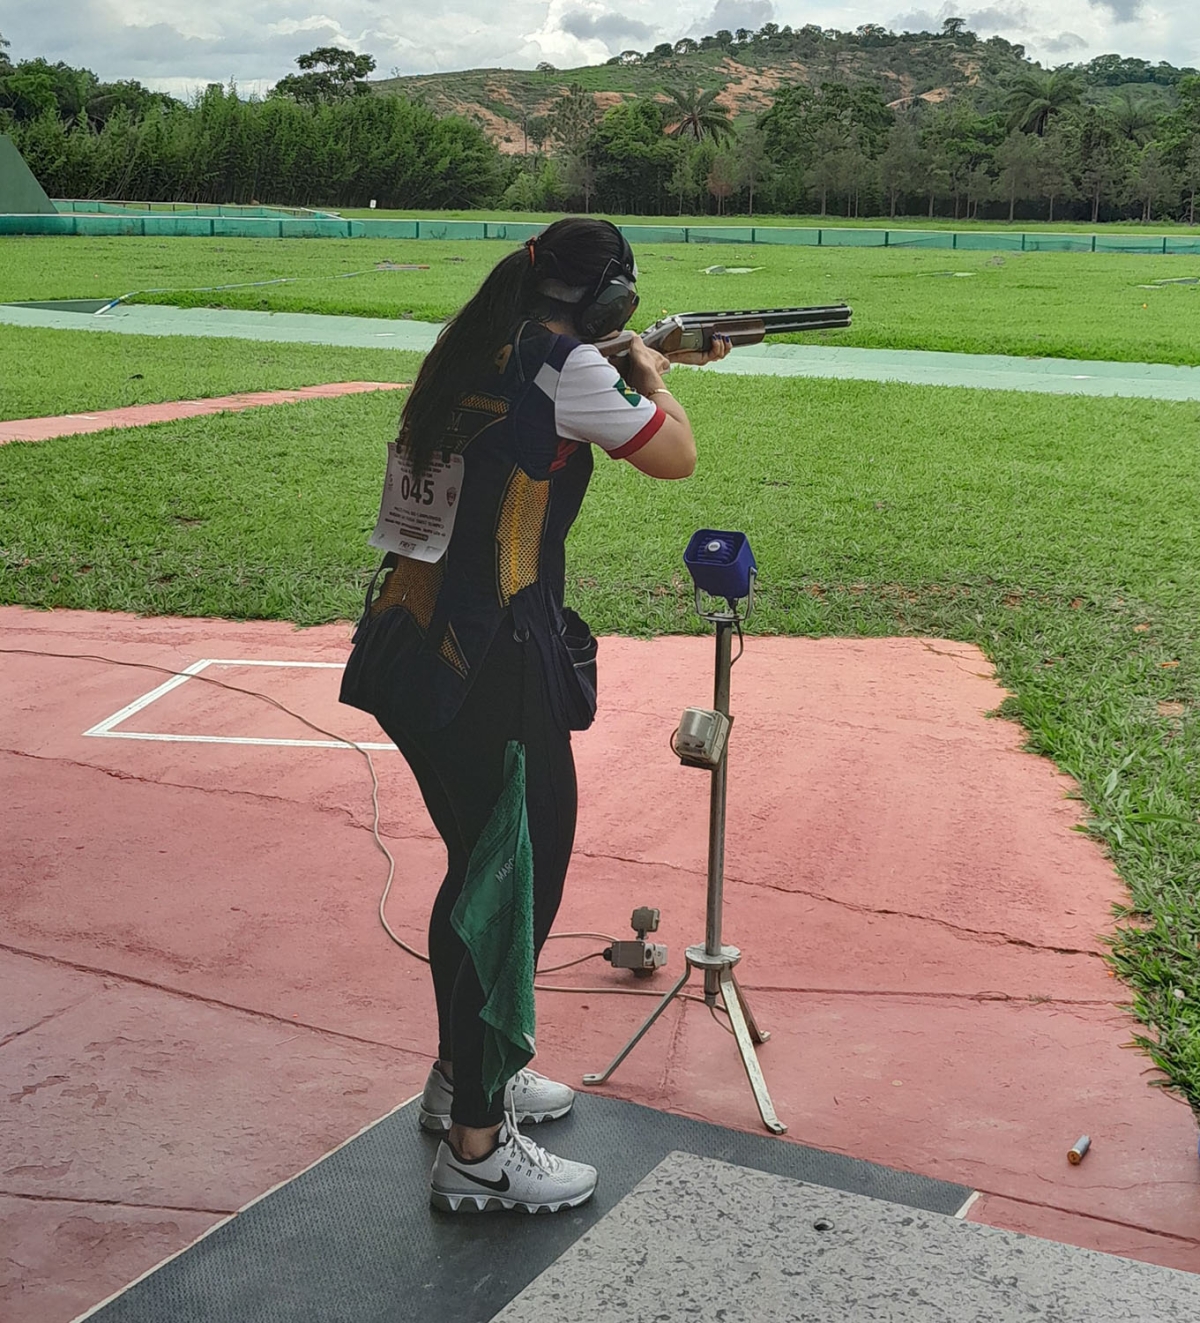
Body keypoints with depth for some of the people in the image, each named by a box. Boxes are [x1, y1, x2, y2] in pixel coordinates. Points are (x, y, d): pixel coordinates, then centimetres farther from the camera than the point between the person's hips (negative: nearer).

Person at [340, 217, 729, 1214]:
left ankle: (463, 1075, 40)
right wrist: (649, 374, 16)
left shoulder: (476, 352, 13)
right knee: (522, 885, 2)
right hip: (492, 670, -9)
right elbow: (675, 457, -2)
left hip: (411, 651, 9)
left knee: (478, 868, 23)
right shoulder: (566, 364, -11)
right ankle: (476, 1151, 12)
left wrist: (658, 364, 34)